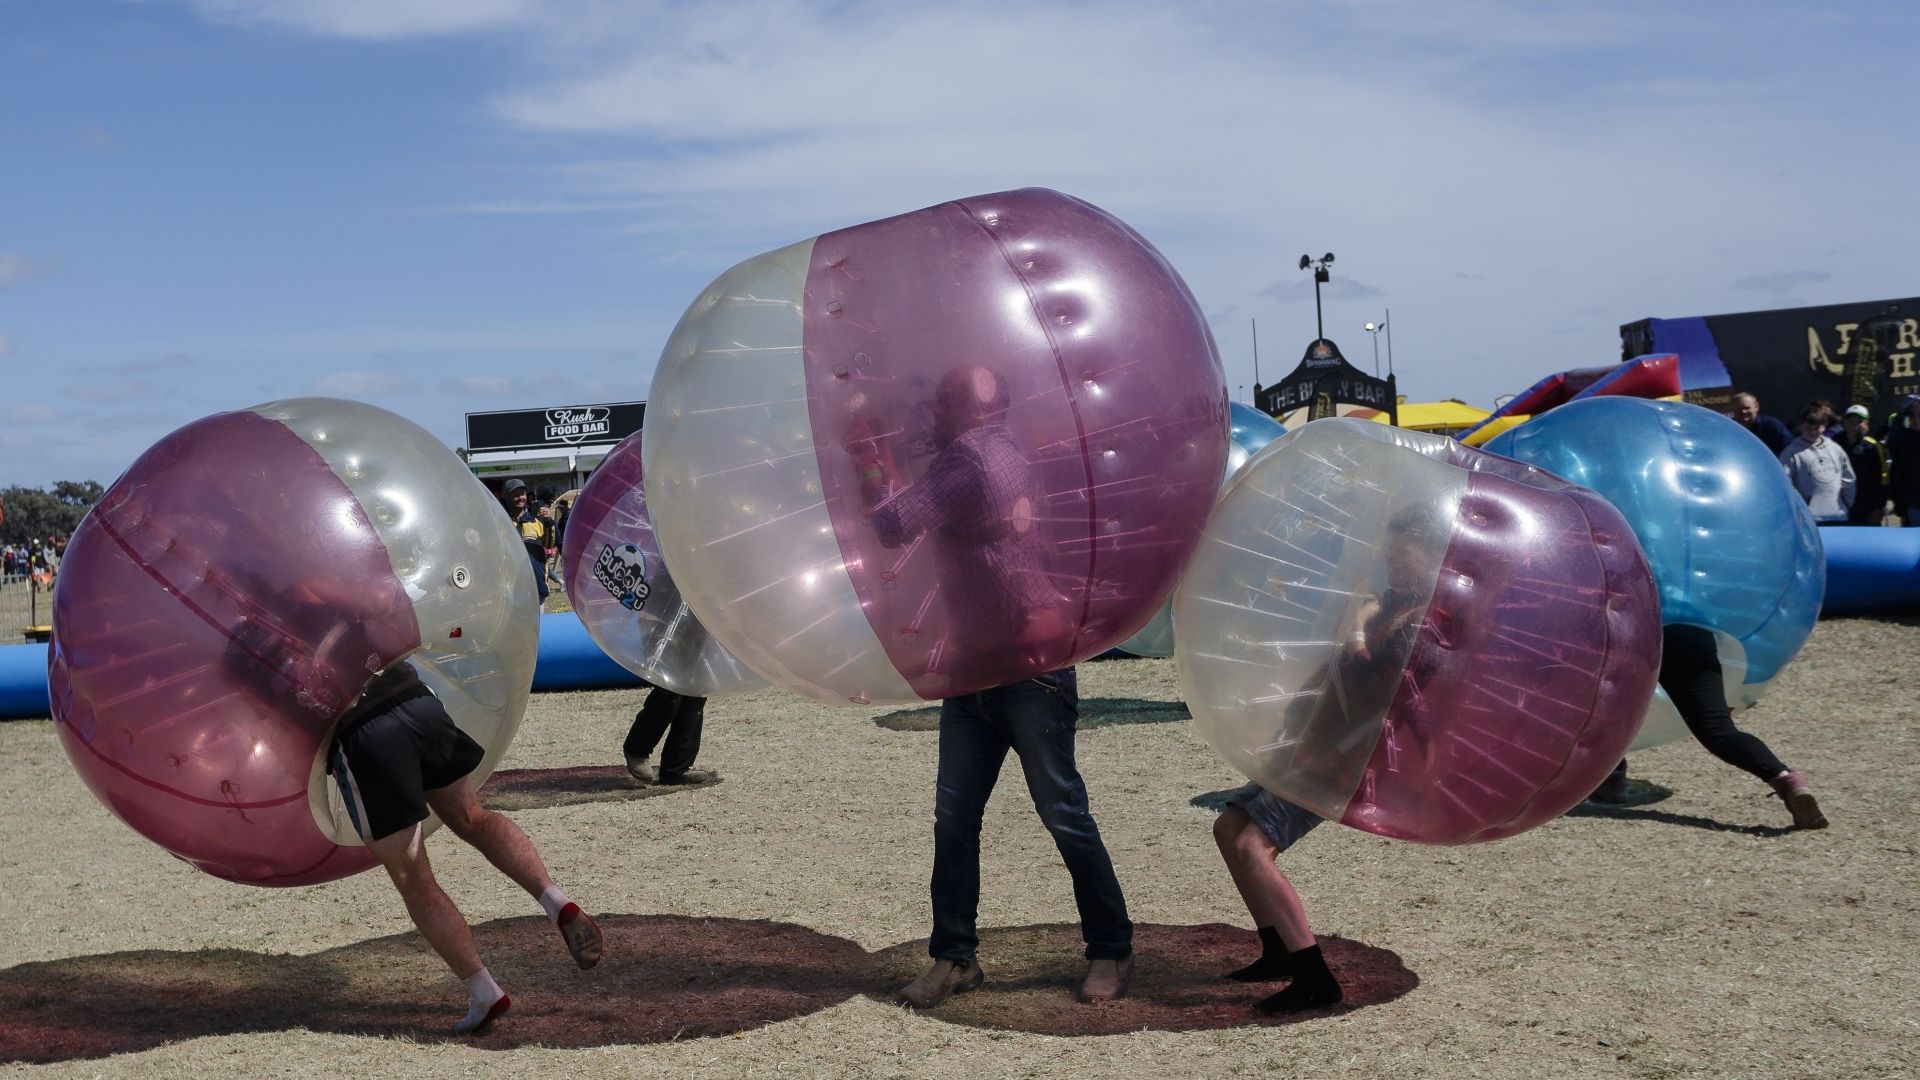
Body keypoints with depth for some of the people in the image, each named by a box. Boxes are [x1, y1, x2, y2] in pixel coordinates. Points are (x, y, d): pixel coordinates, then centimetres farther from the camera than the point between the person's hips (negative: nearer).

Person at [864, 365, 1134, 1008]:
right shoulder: (1000, 456, 14)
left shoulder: (972, 461, -16)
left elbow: (894, 527, -19)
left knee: (1064, 814, -1)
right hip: (976, 670, 10)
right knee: (953, 816, 6)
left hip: (1031, 670, -10)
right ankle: (954, 958, 12)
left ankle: (1111, 952, 11)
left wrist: (865, 454, -9)